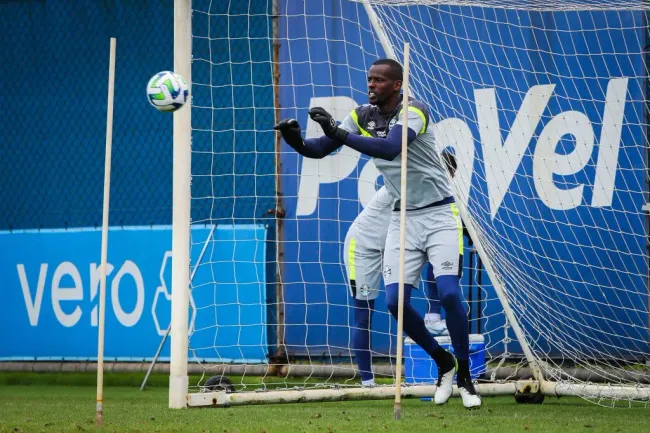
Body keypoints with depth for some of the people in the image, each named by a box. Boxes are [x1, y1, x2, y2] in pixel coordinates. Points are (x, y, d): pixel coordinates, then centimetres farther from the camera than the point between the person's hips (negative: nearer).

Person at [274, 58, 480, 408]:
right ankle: (443, 363, 15)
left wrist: (339, 133, -38)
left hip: (439, 214, -5)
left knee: (449, 293, -18)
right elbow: (320, 149, 0)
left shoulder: (414, 111, -18)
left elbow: (390, 148, -35)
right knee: (395, 301, -7)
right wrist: (296, 141, -22)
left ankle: (464, 376, -2)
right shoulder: (363, 116, 1)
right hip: (403, 218, 6)